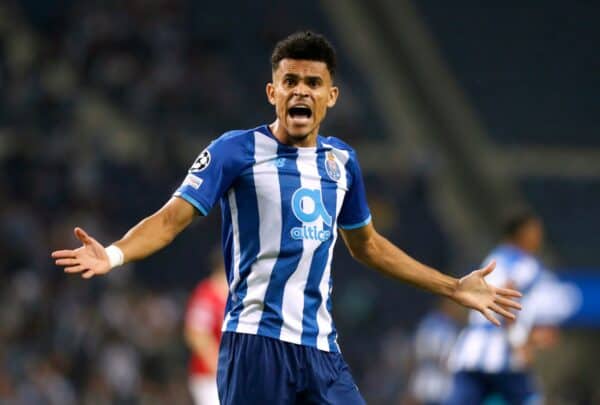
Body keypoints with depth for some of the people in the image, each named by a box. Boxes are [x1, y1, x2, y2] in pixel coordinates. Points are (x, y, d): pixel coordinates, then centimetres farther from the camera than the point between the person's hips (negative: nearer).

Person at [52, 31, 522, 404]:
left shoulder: (341, 159, 14)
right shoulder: (236, 150, -2)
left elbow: (366, 245, 29)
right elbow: (172, 217, -9)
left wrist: (454, 288, 30)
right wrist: (113, 254, -28)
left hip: (320, 347, 5)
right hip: (256, 341, -5)